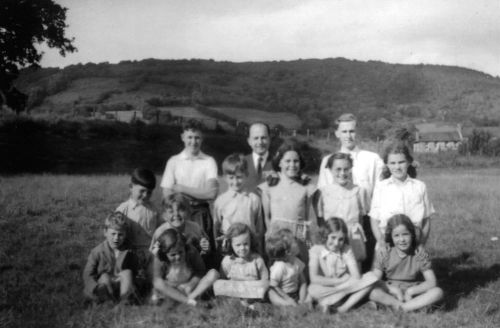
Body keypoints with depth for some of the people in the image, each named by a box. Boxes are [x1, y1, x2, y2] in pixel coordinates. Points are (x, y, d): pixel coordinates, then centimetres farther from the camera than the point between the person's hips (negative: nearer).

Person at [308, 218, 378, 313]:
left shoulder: (346, 250, -3)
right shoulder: (316, 250, -9)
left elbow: (356, 276, -14)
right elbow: (314, 278, -21)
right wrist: (339, 281, -16)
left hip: (344, 290, 4)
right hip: (324, 290, -3)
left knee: (370, 277, -19)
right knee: (313, 289, -37)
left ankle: (344, 308, -20)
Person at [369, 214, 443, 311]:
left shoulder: (420, 254, -4)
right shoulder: (384, 255, -5)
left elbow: (432, 282, -8)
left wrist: (411, 291, -21)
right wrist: (395, 290, -23)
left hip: (412, 293, 1)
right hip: (390, 293, -1)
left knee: (438, 292, -26)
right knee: (373, 292, -33)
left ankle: (401, 307, -29)